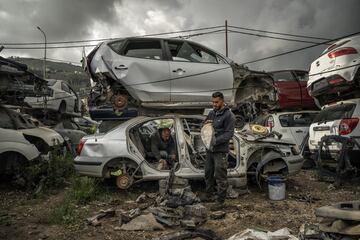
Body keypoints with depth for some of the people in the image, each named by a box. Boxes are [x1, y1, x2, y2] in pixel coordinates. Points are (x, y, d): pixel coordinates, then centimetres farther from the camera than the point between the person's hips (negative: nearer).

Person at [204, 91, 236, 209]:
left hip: (220, 151, -7)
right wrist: (206, 124, -5)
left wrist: (216, 140, -26)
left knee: (220, 177, -1)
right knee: (208, 174, 17)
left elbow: (229, 133, -16)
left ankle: (220, 200, 11)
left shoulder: (229, 115, -10)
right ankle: (209, 195, 33)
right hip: (210, 149, 7)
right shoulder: (211, 113, 12)